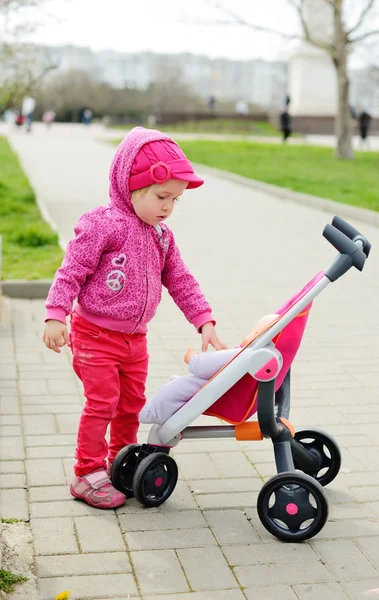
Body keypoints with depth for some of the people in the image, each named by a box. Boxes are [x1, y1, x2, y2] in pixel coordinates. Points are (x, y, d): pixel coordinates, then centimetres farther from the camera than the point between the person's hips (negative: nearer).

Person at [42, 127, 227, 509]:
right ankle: (88, 474, 7)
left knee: (132, 401, 15)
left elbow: (180, 281, 10)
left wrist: (204, 321, 4)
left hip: (134, 337, 7)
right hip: (95, 334, -7)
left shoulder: (161, 235, 5)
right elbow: (71, 272, -16)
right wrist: (55, 316, -22)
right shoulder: (102, 225, -17)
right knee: (102, 402, -5)